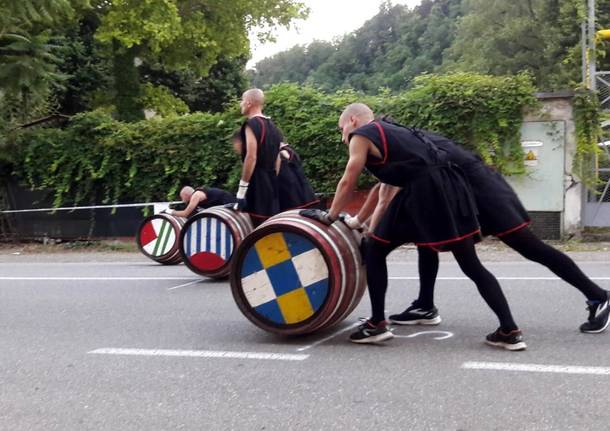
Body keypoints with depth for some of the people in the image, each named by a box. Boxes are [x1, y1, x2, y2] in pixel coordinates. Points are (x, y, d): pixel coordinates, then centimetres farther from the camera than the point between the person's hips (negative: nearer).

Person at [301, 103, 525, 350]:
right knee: (472, 266, 9)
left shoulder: (360, 136, 9)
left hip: (423, 192, -8)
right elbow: (388, 187, 33)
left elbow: (348, 183, 8)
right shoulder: (389, 132, 33)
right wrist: (372, 228, 34)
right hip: (450, 186, 8)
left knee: (374, 250, 10)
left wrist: (329, 216, 22)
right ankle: (510, 331, 4)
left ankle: (377, 324, 11)